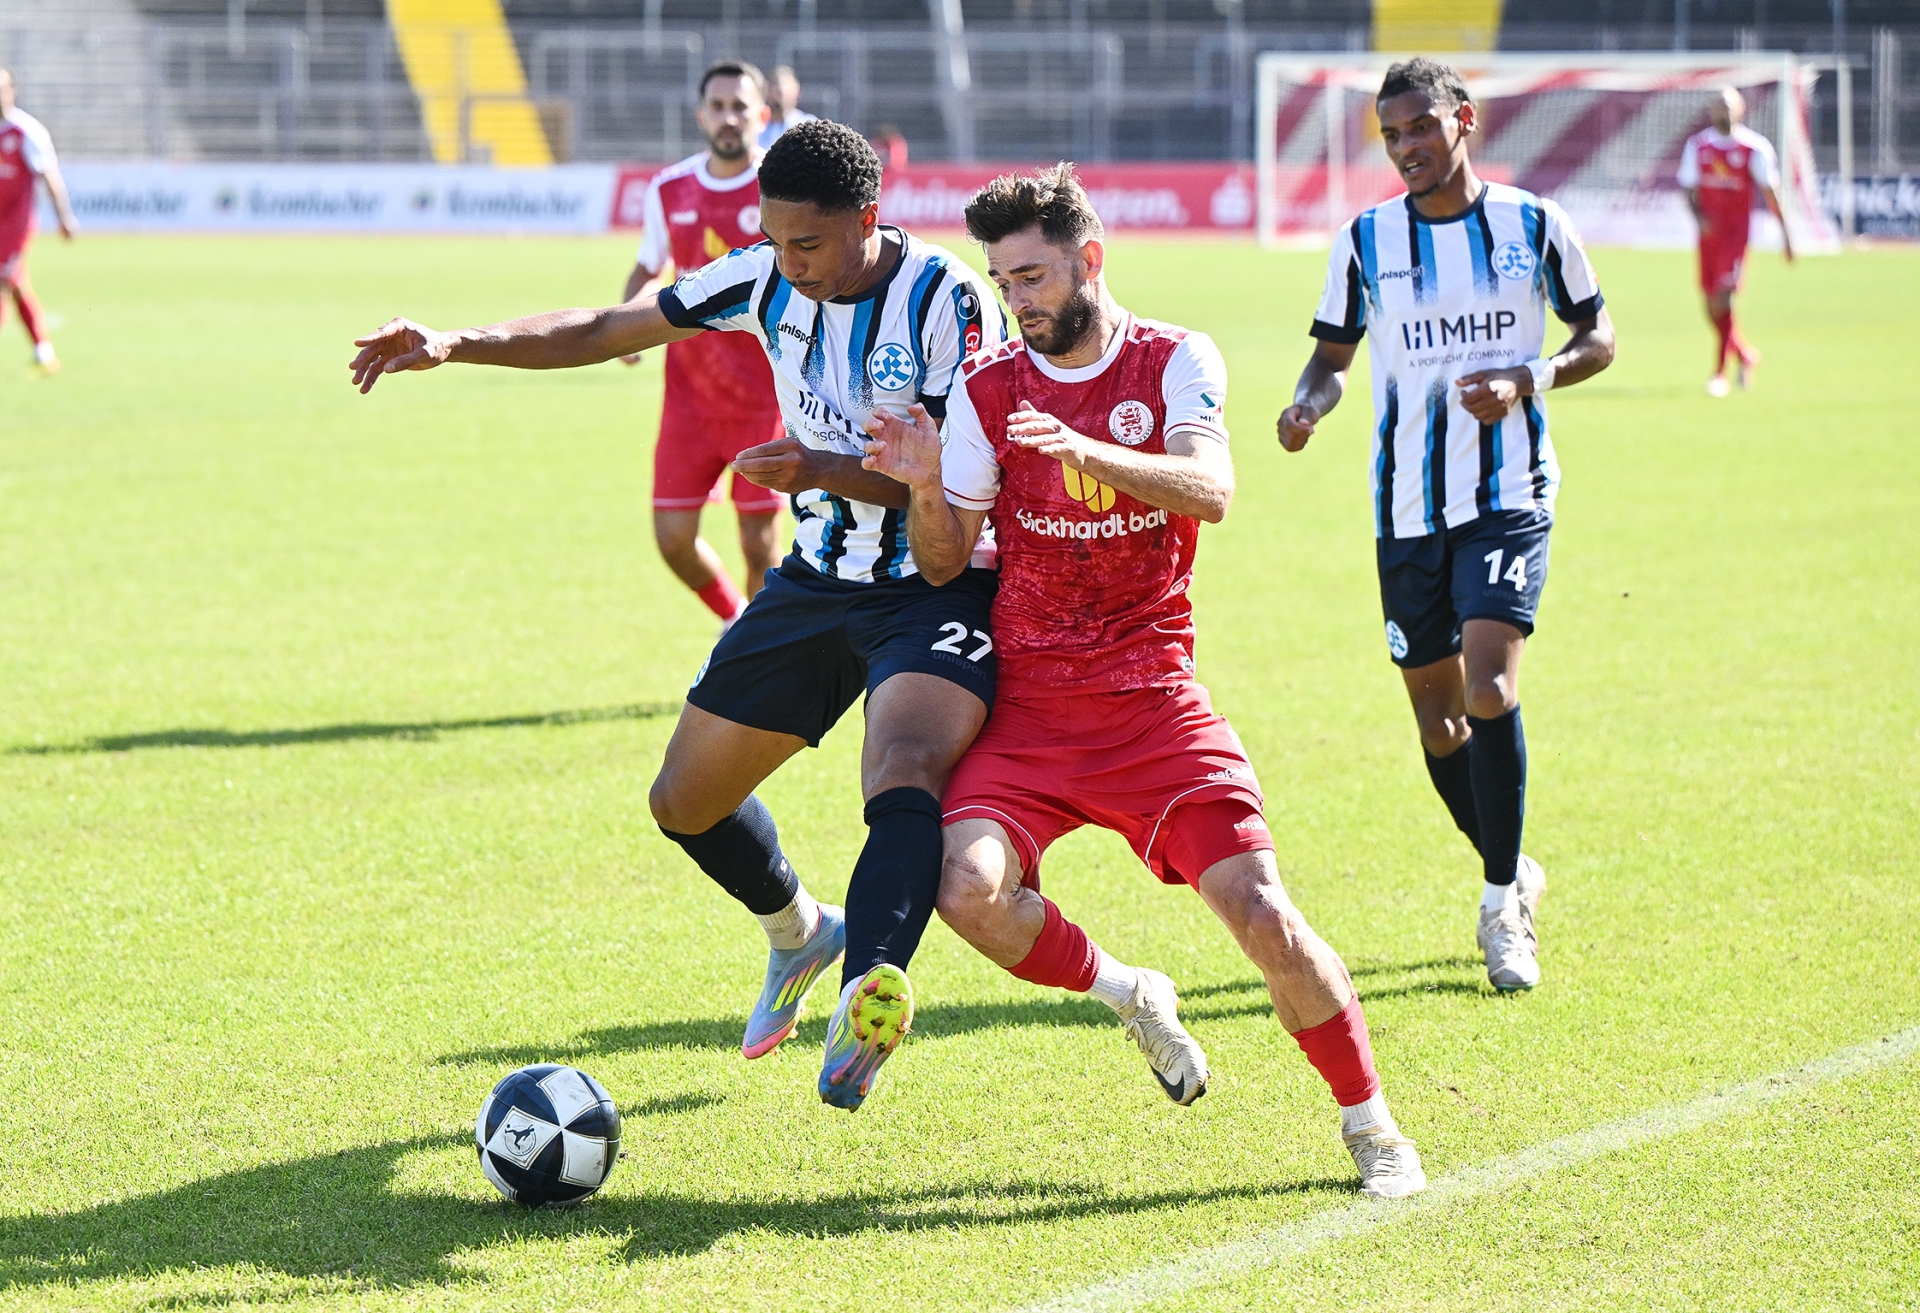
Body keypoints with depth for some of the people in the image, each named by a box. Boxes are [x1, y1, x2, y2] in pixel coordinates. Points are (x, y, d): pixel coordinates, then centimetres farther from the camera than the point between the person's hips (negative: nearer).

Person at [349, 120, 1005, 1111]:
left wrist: (827, 469, -34)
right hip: (817, 579, 7)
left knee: (905, 773, -35)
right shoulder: (767, 279, -3)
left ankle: (869, 997, -52)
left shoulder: (949, 304, -20)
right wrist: (455, 345, -8)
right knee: (685, 802, 11)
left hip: (934, 591, -7)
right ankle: (800, 935, 40)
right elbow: (607, 331, 3)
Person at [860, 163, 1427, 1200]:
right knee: (970, 890, -24)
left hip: (1152, 698, -1)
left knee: (1258, 910, -13)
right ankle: (1126, 994, 6)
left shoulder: (1175, 362, -1)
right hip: (1028, 707, 2)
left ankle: (1369, 1124, 8)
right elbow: (943, 564, 6)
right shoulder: (987, 388, 4)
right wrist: (926, 489, -15)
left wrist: (1088, 451, -35)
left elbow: (1209, 492, -19)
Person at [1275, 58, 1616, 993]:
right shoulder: (1367, 241, 3)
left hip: (1510, 495, -3)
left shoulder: (1532, 225, 0)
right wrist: (1308, 406, -11)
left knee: (1489, 684, -19)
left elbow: (1598, 336, 8)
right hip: (1408, 507, 3)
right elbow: (1333, 353, 12)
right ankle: (1514, 871, 31)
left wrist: (1527, 379, -11)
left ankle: (1502, 908, -8)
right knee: (1437, 716, 7)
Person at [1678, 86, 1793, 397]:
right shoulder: (1697, 146, 6)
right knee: (1712, 304, 8)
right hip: (1710, 231, 5)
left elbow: (1770, 192, -1)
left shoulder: (1755, 148, -5)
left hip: (1737, 230, -5)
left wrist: (1785, 234, 0)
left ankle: (1719, 373, -9)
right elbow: (1689, 189, 10)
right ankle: (1745, 355, 32)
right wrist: (1699, 217, -10)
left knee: (1722, 299, -15)